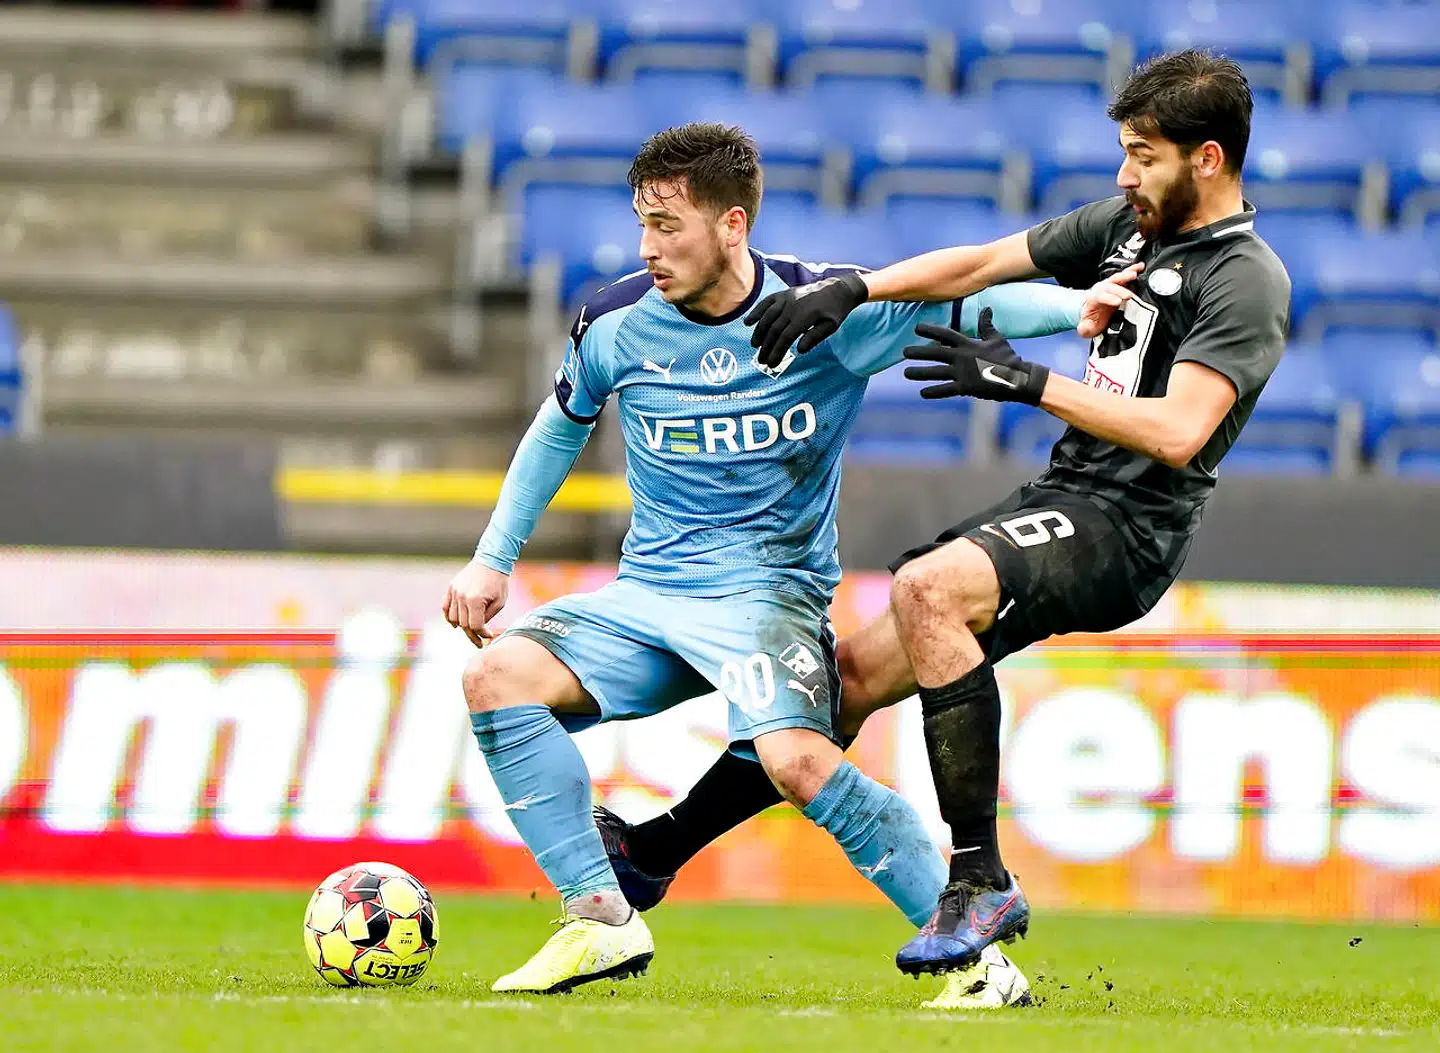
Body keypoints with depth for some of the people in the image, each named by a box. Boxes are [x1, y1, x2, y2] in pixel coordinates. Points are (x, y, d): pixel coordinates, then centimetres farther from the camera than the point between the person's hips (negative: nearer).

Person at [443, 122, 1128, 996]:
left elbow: (963, 305, -7)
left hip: (773, 590, -4)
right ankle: (603, 922, -13)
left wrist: (1075, 307, -26)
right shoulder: (616, 326, 0)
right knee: (498, 676, -21)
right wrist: (493, 559, 15)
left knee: (797, 759, -32)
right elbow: (559, 430, 18)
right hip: (645, 595, 4)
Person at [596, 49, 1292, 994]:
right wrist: (850, 290, 4)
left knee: (927, 588, -33)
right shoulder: (1126, 224, 15)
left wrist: (1028, 383, -21)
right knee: (857, 671, 6)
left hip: (1127, 529, -8)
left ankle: (982, 881, -30)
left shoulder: (1247, 284, -10)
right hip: (1062, 502, 8)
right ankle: (656, 853, 15)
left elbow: (1177, 432, -22)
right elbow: (979, 265, 17)